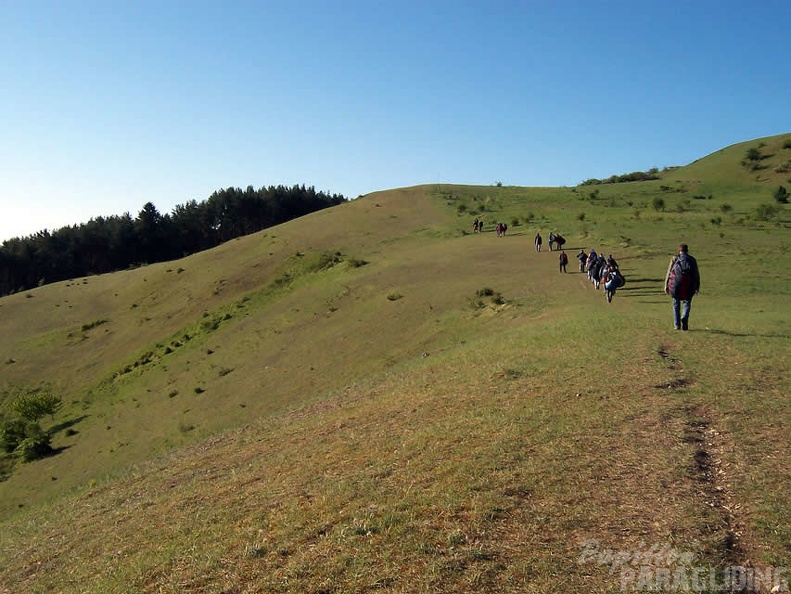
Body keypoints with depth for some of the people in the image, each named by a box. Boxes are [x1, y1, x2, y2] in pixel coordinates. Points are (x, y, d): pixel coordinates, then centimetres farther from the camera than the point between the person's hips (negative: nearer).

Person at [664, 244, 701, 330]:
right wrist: (697, 287, 13)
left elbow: (669, 272, 1)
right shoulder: (692, 260, 8)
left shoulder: (675, 259, 6)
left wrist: (666, 285, 2)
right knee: (687, 303, 16)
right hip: (688, 285, 0)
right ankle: (684, 318, -12)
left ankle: (677, 325, 12)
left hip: (676, 284, 0)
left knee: (676, 304, 15)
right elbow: (696, 274, 6)